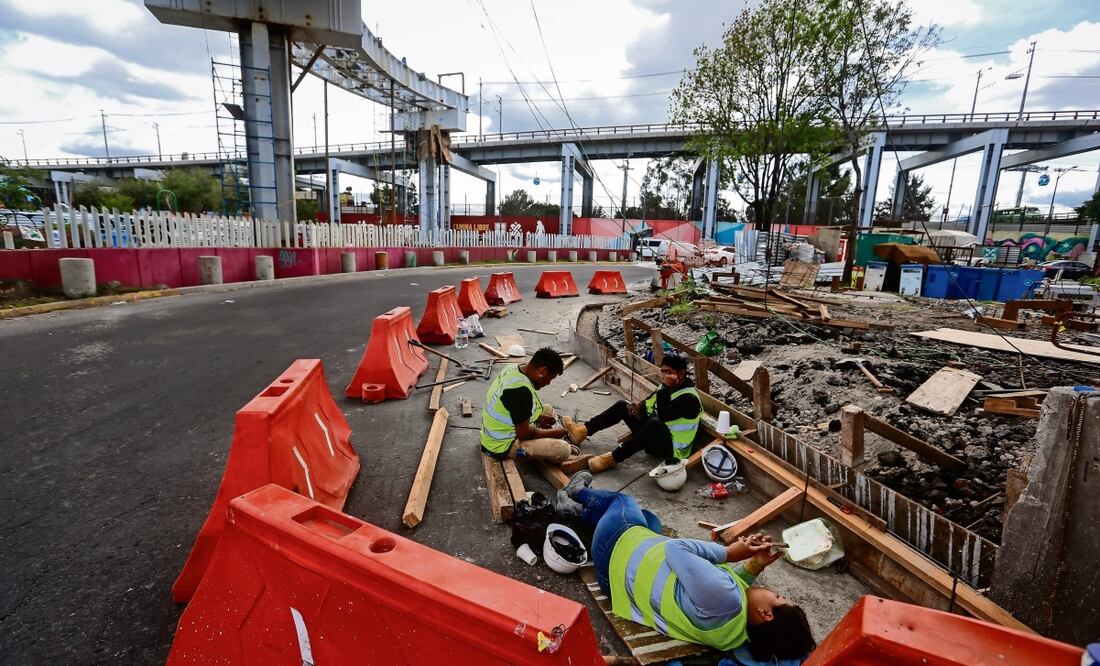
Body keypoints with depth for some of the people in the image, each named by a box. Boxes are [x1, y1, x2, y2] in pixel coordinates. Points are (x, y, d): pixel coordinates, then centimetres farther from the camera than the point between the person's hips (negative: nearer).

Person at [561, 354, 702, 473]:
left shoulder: (689, 398, -19)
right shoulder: (668, 387, 7)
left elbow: (663, 415, -31)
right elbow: (648, 404, 14)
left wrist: (666, 388, -32)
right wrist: (639, 407, -8)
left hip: (672, 448, -9)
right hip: (654, 437, 9)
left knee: (655, 423, -41)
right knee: (622, 405, 5)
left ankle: (612, 458, -37)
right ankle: (582, 430, -6)